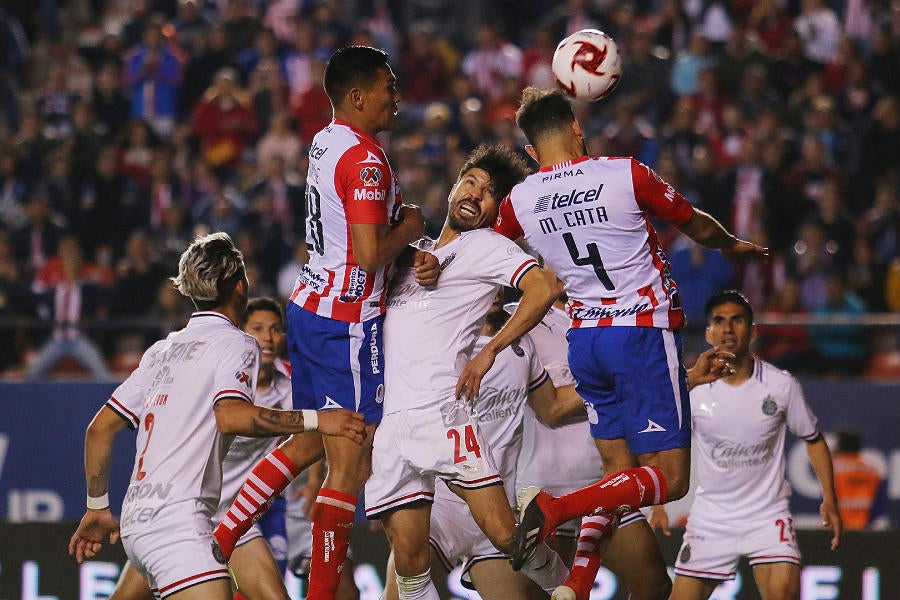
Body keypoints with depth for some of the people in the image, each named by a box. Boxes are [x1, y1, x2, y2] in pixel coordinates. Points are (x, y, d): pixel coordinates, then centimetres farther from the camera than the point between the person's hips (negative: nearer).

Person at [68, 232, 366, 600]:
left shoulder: (162, 350, 22)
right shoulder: (235, 344, -1)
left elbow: (100, 428, 23)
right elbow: (229, 415, -21)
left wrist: (97, 507, 30)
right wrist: (315, 420, -18)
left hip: (137, 523, 9)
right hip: (175, 522, -9)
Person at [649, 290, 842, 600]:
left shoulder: (781, 385, -7)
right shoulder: (692, 388, -6)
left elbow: (813, 439, 7)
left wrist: (829, 501, 1)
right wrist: (657, 505, 3)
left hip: (768, 515, -1)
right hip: (710, 515, 2)